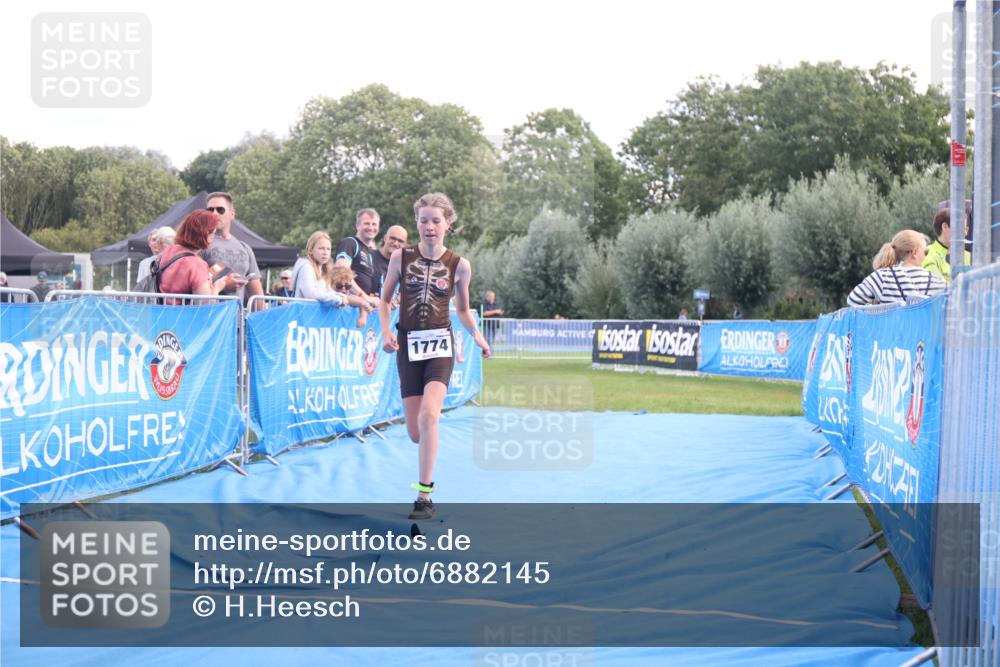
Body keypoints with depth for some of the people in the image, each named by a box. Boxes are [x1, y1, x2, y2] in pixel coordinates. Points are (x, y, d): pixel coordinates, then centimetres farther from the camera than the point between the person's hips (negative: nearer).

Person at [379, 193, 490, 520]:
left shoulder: (459, 265, 0)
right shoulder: (401, 257, 1)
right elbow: (384, 299, 10)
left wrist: (476, 334, -3)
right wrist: (385, 331, -6)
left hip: (440, 344, -1)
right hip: (408, 345, 2)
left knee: (428, 415, -25)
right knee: (416, 433, 2)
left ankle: (424, 496, -19)